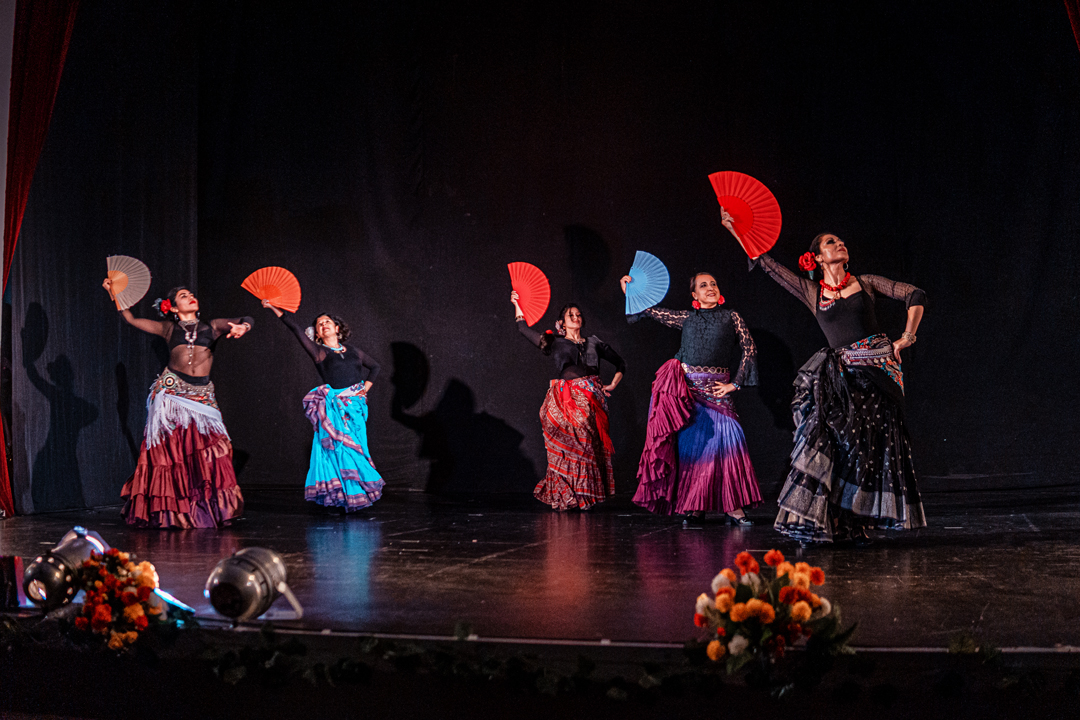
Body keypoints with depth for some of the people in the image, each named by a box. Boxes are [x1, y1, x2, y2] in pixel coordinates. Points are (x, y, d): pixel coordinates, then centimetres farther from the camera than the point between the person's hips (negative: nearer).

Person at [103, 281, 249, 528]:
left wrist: (242, 326, -18)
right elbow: (131, 319, 21)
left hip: (202, 394, 0)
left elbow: (246, 320, 4)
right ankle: (171, 512, -2)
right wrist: (114, 294, 16)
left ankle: (206, 511, -4)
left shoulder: (213, 327, 16)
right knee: (170, 449, -5)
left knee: (205, 450, -9)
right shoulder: (169, 329, 16)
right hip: (171, 388, 0)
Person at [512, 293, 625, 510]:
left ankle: (586, 496, 0)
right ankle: (562, 497, -7)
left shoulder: (594, 343, 18)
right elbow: (523, 328, 18)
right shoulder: (555, 343, 14)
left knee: (590, 445, -5)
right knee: (568, 445, -11)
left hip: (591, 399, 2)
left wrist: (613, 385, 13)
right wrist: (517, 305, 17)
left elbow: (620, 363, 25)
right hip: (566, 399, -2)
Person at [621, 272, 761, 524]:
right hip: (686, 386, 2)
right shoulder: (687, 318, 14)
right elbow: (652, 311, 20)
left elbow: (749, 348, 5)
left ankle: (734, 507, -15)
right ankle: (692, 505, 5)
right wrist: (631, 293, 13)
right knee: (689, 441, -1)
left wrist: (735, 383, -1)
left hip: (716, 389, -2)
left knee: (726, 436, -16)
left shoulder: (731, 318, 10)